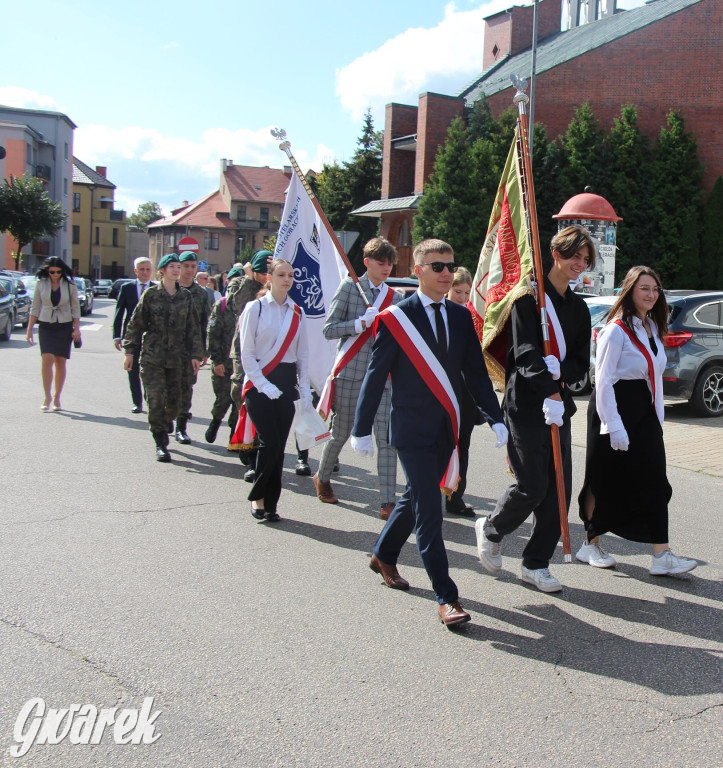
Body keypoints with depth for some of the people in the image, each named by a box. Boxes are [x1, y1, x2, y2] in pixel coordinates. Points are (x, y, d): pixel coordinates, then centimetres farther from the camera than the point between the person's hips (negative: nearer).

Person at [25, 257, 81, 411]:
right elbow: (35, 307, 7)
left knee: (61, 362, 2)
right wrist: (29, 329, 3)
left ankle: (57, 398, 11)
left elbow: (75, 308, 6)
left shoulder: (70, 285, 1)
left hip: (64, 327, 0)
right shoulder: (41, 284, 2)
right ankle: (47, 397, -10)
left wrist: (77, 329, -2)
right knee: (47, 359, -14)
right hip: (46, 326, 0)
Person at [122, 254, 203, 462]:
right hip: (152, 357, -3)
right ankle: (160, 444, -2)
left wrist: (195, 354, 6)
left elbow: (193, 327, 10)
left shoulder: (185, 297, 8)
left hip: (176, 358, 3)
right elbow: (136, 324, 3)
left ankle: (164, 427, 34)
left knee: (174, 400, 6)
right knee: (156, 399, -9)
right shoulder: (151, 294, 0)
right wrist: (129, 351, 0)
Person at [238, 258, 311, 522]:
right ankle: (257, 497, 11)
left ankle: (270, 503, 14)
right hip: (258, 383, -4)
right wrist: (263, 384, -13)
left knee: (278, 447, 3)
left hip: (286, 382, 4)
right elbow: (247, 352, -6)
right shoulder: (255, 308, -3)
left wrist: (304, 388, 4)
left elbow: (303, 354, 13)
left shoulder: (297, 313, 9)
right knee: (269, 443, -11)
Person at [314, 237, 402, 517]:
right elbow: (329, 329, -5)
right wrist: (362, 323, -15)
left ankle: (388, 503, -3)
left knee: (387, 438, -6)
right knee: (341, 433, 10)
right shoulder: (349, 286, 0)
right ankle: (322, 478, 38)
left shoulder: (394, 297, 11)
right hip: (350, 373, -3)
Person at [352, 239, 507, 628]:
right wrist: (362, 430, -5)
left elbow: (476, 372, 7)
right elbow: (375, 376, -6)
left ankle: (383, 555, 42)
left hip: (448, 429, 6)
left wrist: (495, 419, -1)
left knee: (416, 497, 19)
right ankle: (446, 598, -1)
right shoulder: (395, 318, -8)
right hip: (412, 429, -6)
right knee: (429, 509, -7)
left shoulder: (461, 317, 7)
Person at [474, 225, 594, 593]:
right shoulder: (529, 297, -5)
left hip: (559, 404, 6)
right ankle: (490, 529, 22)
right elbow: (525, 352, -16)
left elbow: (581, 362, 10)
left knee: (559, 487, 3)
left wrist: (557, 371, -12)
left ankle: (535, 564, 17)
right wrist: (550, 392, -26)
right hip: (526, 404, -6)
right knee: (532, 486, -8)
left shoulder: (578, 308, 14)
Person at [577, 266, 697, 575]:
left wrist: (657, 417, 12)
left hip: (644, 413, 8)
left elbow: (655, 375, 17)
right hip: (615, 409, -8)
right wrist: (614, 427, -20)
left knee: (654, 482, 2)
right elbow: (603, 381, -16)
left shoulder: (652, 328, 13)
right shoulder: (617, 330, -13)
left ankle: (661, 555, 5)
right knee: (605, 482, 4)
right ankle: (590, 544, 20)